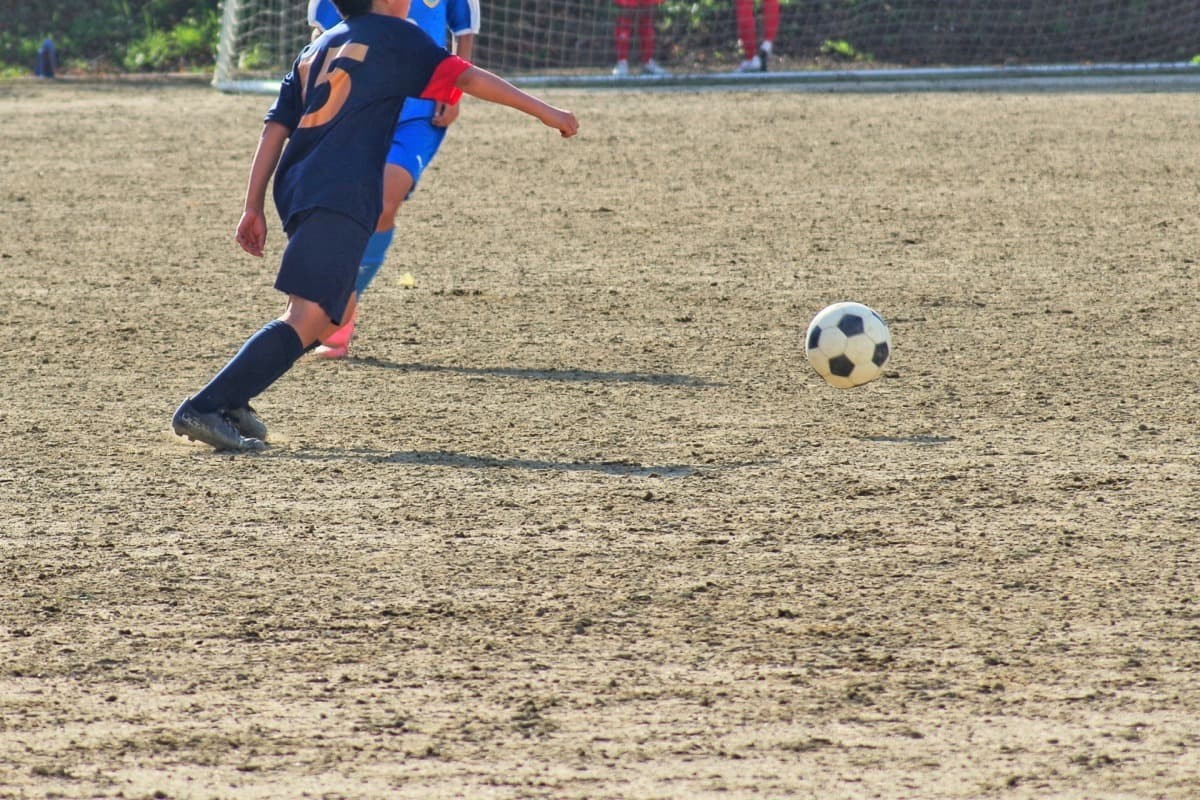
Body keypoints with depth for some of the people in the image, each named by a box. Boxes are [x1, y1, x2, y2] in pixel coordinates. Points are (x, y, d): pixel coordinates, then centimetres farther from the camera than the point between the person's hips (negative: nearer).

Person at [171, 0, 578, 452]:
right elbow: (465, 77, 2)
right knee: (309, 317, -15)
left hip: (295, 190, 8)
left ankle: (231, 404, 10)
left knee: (337, 311, 20)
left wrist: (254, 207, 16)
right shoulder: (393, 36, 7)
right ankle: (206, 409, -27)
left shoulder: (318, 47, 25)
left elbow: (275, 128, 18)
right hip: (341, 196, -8)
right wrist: (543, 111, 6)